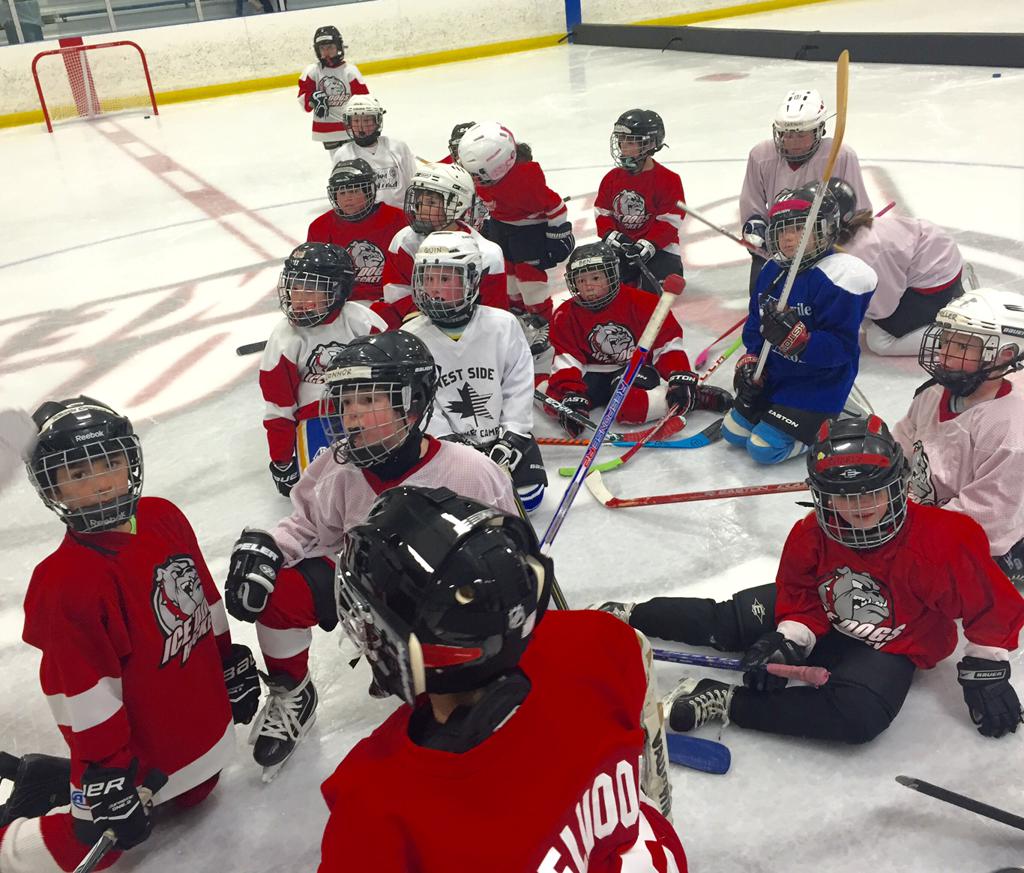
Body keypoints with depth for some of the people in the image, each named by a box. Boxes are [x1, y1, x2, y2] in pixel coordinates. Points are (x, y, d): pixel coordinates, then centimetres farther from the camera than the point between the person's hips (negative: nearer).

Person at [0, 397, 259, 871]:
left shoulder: (165, 518, -6)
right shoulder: (65, 579, -26)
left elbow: (204, 598, 7)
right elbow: (85, 692, -23)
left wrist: (231, 663, 15)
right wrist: (103, 779, -19)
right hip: (134, 744, -7)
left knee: (191, 794, 25)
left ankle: (56, 776, 38)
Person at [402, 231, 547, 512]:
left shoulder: (502, 325, -9)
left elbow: (519, 386, -5)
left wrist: (510, 439, -12)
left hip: (503, 435, 1)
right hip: (446, 443, 0)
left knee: (527, 496, -10)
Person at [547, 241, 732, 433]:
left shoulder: (640, 302, -13)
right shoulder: (566, 315, -6)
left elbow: (668, 344, -11)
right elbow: (567, 359, -12)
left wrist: (681, 380, -22)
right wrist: (571, 396, -27)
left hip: (637, 368, -3)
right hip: (594, 373, 3)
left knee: (629, 405, -38)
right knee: (554, 397, -26)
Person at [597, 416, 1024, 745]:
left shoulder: (944, 539, -29)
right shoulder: (812, 535, -19)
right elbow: (800, 596, -3)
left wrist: (985, 673, -9)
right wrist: (788, 642, -19)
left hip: (891, 648, -3)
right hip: (825, 621, 3)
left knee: (859, 714, -34)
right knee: (726, 622, -6)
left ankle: (723, 702, -31)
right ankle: (628, 616, 15)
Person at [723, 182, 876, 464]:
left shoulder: (838, 277, -23)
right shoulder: (773, 269, 1)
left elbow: (840, 347, -26)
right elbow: (755, 322, 11)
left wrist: (795, 338, -39)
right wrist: (750, 361, -2)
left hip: (817, 384, -8)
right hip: (773, 373, 8)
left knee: (764, 448, -14)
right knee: (733, 432, 10)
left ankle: (829, 425, 8)